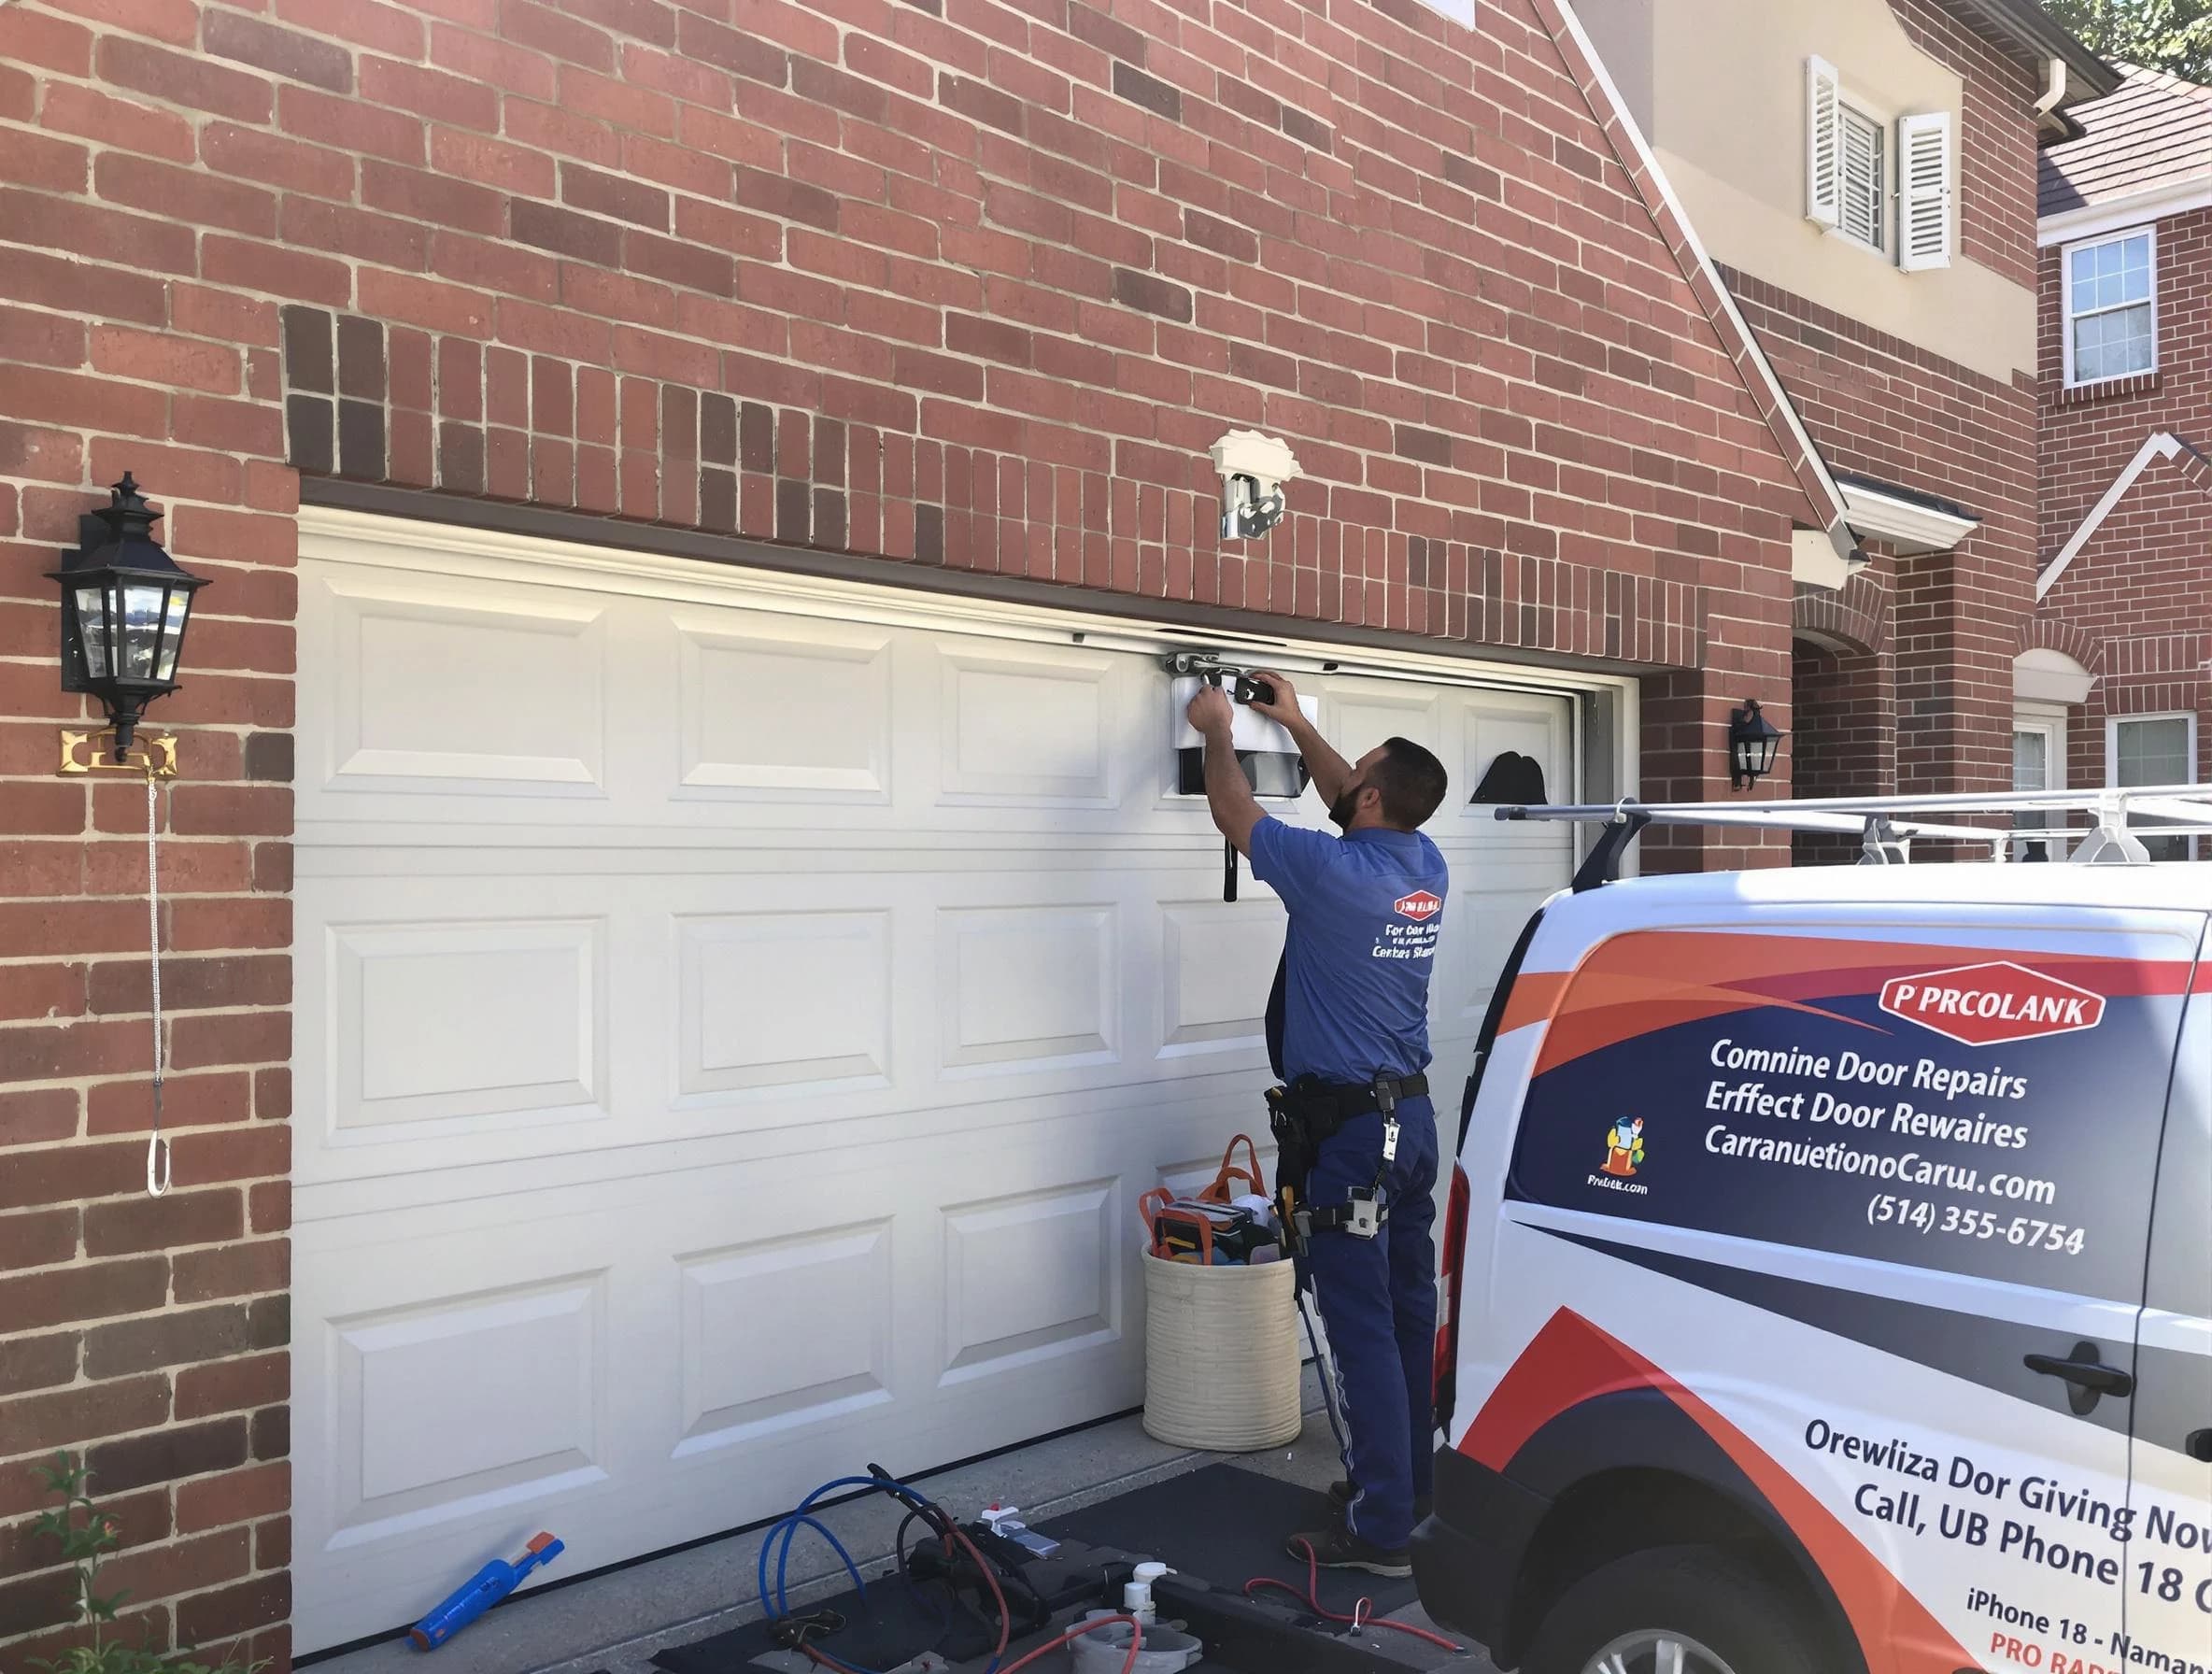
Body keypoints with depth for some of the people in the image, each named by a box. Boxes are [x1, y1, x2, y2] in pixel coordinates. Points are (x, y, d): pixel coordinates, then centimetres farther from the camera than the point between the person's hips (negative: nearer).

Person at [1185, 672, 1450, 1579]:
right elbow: (1354, 806, 23)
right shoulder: (1423, 866, 4)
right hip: (1413, 1117, 8)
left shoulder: (1334, 872, -18)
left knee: (1363, 1328, -4)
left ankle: (1380, 1529, 2)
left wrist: (1218, 731, 12)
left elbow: (1232, 810, -5)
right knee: (1409, 1311, 17)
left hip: (1346, 1130, -8)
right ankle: (1410, 1479, 30)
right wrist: (1297, 725, 29)